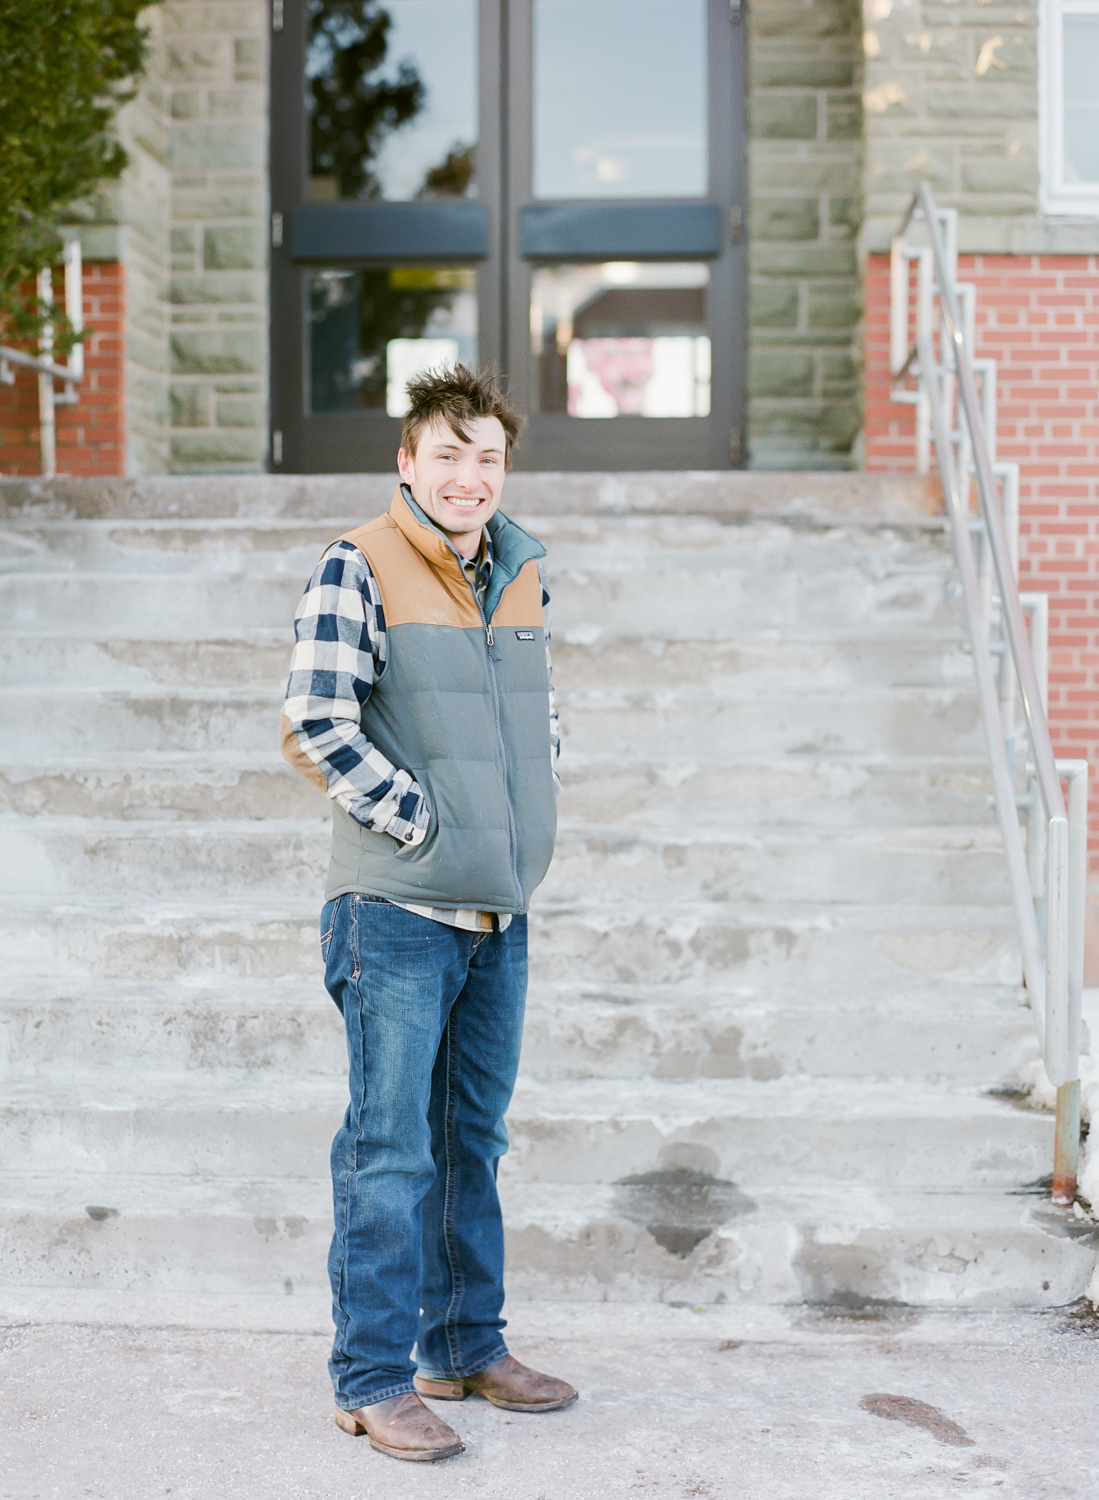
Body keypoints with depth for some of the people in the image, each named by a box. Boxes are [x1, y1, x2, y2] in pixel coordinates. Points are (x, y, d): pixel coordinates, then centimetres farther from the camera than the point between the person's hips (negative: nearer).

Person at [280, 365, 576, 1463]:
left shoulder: (522, 573, 12)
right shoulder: (359, 569, -8)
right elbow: (315, 727, -16)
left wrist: (532, 819, 11)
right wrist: (421, 825, -13)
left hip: (502, 913, 7)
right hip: (398, 913, -7)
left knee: (473, 1137, 16)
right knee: (390, 1149, -2)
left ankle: (467, 1344, 29)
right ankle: (371, 1380, 9)